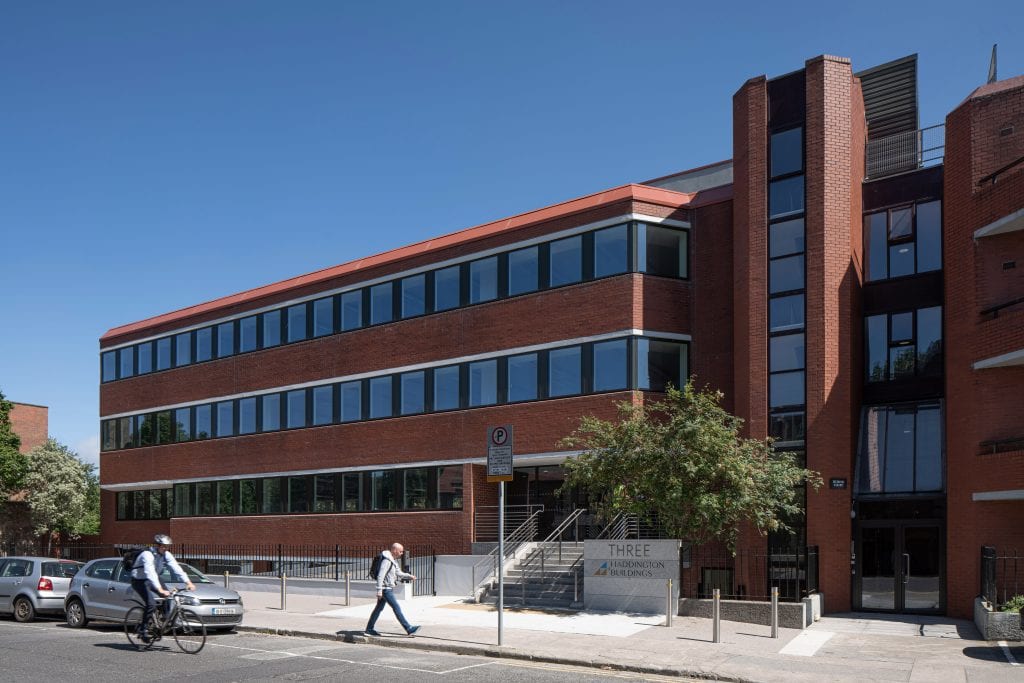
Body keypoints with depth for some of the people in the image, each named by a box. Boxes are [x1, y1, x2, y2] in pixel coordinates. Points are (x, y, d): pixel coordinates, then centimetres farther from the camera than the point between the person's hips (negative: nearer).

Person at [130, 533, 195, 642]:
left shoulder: (166, 555, -7)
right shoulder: (147, 555, -29)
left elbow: (176, 568, -13)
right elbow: (150, 574, -41)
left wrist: (188, 582, -24)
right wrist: (160, 590, -51)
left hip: (153, 580, 7)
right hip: (139, 581, -7)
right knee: (151, 604, -24)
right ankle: (143, 630, -10)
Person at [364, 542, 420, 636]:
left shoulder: (394, 560, 12)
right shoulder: (387, 561, -20)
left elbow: (398, 573, 20)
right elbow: (380, 576, -24)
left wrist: (409, 576, 8)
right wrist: (379, 590, -27)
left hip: (389, 589, 10)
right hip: (386, 589, -10)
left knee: (379, 608, 15)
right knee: (397, 608, -10)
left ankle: (369, 629, 22)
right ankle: (409, 629, -11)